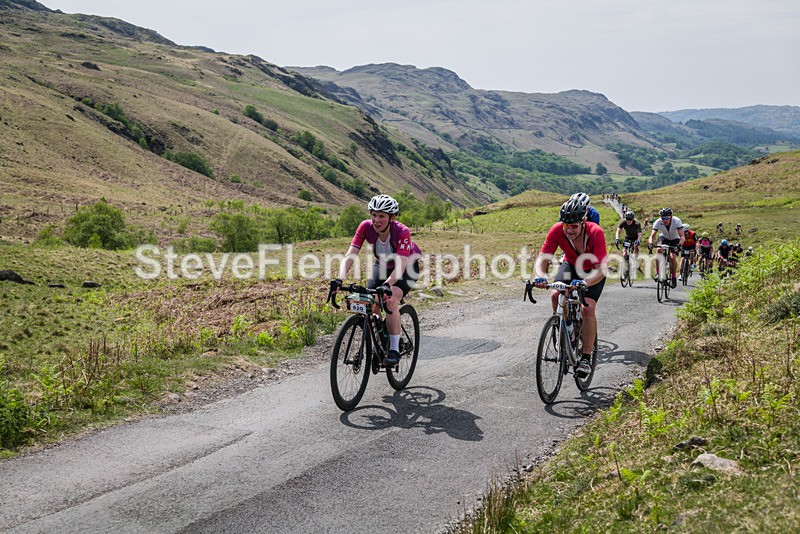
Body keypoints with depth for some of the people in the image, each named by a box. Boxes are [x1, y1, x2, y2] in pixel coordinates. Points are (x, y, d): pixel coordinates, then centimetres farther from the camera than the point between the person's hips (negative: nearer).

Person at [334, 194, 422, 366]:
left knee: (390, 301, -27)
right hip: (383, 265, 4)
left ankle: (394, 350, -19)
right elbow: (350, 255, -30)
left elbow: (400, 266, -43)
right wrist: (340, 279, -45)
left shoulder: (402, 232, -35)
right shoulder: (366, 227, -25)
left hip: (408, 265, -4)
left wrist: (387, 286, -59)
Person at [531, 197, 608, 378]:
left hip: (593, 271, -3)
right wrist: (540, 276, -48)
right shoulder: (557, 230, -28)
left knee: (588, 308, -21)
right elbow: (544, 258, -27)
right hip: (570, 265, 3)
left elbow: (601, 268, -41)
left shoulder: (595, 232, -36)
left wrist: (585, 283, -59)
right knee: (556, 296, -22)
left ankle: (586, 358, -11)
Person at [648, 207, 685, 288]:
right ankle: (658, 272, -17)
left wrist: (680, 245, -57)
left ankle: (674, 276, 3)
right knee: (659, 250, -31)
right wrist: (650, 243, -52)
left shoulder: (677, 221, -32)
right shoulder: (658, 222, -27)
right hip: (664, 238, 1)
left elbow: (682, 237, -37)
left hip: (675, 240, -1)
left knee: (672, 257, -22)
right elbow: (652, 236, -30)